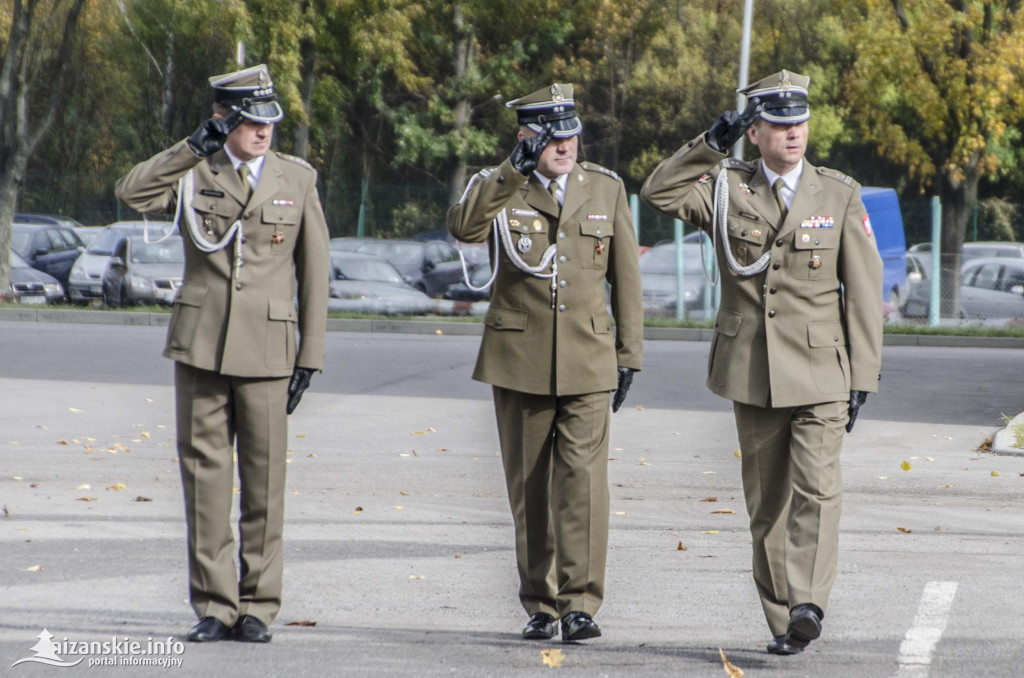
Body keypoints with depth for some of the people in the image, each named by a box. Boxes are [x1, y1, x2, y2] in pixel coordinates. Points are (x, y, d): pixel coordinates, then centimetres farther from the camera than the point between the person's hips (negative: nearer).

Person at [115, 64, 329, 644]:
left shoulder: (298, 179, 7)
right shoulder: (195, 174, 6)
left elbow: (314, 273, 7)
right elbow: (132, 194, -13)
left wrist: (310, 355, 2)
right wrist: (194, 148, -15)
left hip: (267, 350, 0)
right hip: (201, 345, 1)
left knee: (264, 478, 0)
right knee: (204, 473, 1)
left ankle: (257, 606, 8)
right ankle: (213, 605, 8)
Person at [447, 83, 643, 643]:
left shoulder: (606, 189, 8)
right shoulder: (498, 187, 2)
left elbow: (625, 277, 11)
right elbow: (462, 226, -21)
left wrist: (629, 354, 8)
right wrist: (515, 170, -24)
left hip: (587, 358, 0)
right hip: (519, 358, 0)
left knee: (583, 476, -13)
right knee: (529, 485, 5)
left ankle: (581, 602, -11)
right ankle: (540, 605, 15)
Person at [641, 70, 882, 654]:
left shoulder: (840, 195, 3)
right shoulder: (727, 189, 6)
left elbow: (863, 291, 3)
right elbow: (659, 192, -7)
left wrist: (863, 376, -2)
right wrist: (711, 143, -11)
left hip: (820, 371, -2)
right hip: (753, 373, 2)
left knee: (816, 487, -18)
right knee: (767, 498, 6)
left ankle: (808, 602, -27)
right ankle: (782, 619, 14)